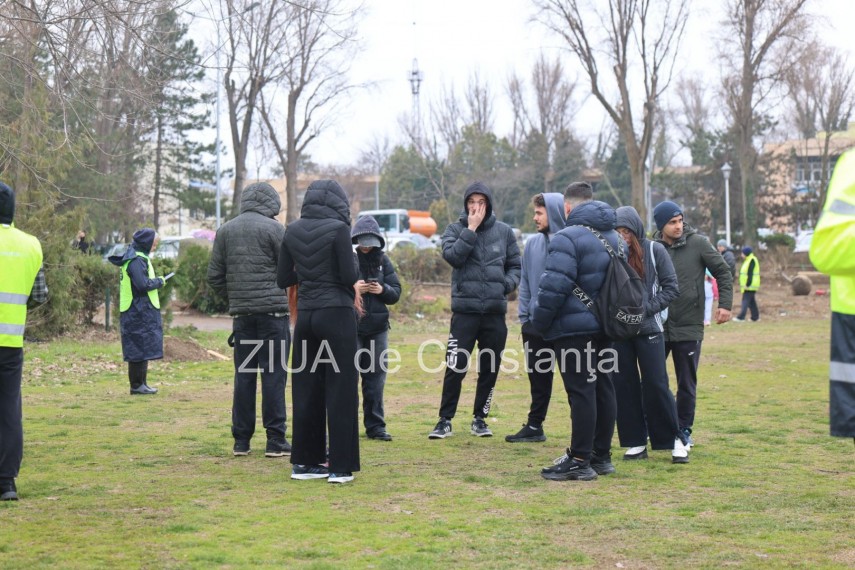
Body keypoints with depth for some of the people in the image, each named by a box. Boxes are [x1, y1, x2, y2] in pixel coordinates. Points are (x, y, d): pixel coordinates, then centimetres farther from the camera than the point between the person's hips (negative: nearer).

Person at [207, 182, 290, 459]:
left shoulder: (225, 230, 10)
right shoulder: (273, 228, -4)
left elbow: (215, 276, 9)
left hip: (241, 313, 4)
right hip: (273, 310, -4)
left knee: (244, 375, 8)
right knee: (274, 374, -2)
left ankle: (241, 440, 10)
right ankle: (275, 440, -2)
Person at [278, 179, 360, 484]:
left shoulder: (292, 231, 5)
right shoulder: (338, 229, -11)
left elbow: (283, 279, 7)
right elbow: (349, 276, -14)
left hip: (305, 314, 5)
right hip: (337, 313, -5)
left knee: (306, 389, 11)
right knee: (340, 389, 0)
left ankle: (304, 461, 15)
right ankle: (340, 466, 1)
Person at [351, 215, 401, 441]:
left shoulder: (383, 260, 8)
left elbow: (396, 292, 8)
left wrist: (383, 290, -12)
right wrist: (352, 288, -21)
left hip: (378, 328, 4)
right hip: (351, 327, -4)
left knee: (376, 376, 8)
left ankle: (375, 425, 15)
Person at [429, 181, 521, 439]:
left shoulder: (504, 232, 7)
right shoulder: (455, 230, 4)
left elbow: (515, 265, 12)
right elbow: (453, 256, -14)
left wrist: (507, 284, -6)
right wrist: (471, 229, -13)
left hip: (495, 311, 2)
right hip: (464, 311, -2)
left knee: (490, 369, 8)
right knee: (455, 368, -4)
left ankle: (479, 418, 22)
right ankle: (445, 420, 6)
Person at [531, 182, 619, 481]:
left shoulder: (567, 238, -15)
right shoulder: (615, 237, 14)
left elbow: (554, 287, -20)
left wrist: (539, 322, -9)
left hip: (574, 327, -8)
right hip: (605, 325, 9)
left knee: (581, 391, -6)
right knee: (602, 388, 13)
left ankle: (580, 461, -4)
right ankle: (602, 456, 21)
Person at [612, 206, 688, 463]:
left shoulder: (654, 251, -2)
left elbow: (671, 287, -3)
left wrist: (646, 308, -11)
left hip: (649, 329, -2)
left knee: (656, 385, -3)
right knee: (624, 385, 4)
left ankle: (675, 439, 9)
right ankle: (636, 442, 14)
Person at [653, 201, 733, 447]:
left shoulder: (698, 243, -4)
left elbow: (723, 272, 1)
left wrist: (725, 304, -7)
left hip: (689, 327, -1)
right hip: (657, 326, 1)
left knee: (687, 383, 8)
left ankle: (684, 430, 20)